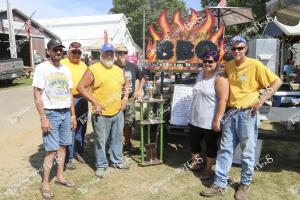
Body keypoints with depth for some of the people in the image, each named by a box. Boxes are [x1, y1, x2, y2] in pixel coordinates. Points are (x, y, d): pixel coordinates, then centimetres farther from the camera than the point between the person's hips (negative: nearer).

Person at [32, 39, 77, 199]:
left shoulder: (65, 69, 10)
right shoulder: (42, 68, -6)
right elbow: (37, 96, -9)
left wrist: (73, 115, 11)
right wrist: (44, 118, -14)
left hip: (66, 113, 5)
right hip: (51, 113, -5)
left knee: (62, 146, 11)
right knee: (52, 149, -3)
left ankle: (60, 177, 26)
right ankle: (45, 183, 12)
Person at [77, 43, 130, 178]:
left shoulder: (119, 70, 11)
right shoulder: (93, 70, -9)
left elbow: (126, 84, 25)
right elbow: (80, 87, -12)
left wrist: (125, 97, 10)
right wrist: (95, 102, -15)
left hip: (118, 112, 6)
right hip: (101, 113, -5)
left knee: (117, 138, 17)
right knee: (100, 140, 5)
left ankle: (117, 161, 35)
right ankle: (101, 165, 23)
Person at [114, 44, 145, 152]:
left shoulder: (133, 66, 6)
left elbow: (142, 78, 19)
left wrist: (139, 90, 7)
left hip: (130, 100, 4)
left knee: (128, 123, 12)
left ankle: (127, 143, 29)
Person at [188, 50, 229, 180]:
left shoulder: (220, 77, -16)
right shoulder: (201, 74, 9)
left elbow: (223, 99, -22)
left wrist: (217, 119, -25)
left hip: (210, 120, -7)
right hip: (195, 118, 7)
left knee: (211, 145, 10)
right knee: (194, 141, 18)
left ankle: (208, 169, 27)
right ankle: (194, 163, 40)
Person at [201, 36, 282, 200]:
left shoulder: (255, 65, -9)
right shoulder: (228, 66, 6)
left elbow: (277, 82, -7)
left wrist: (261, 100, -14)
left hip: (247, 113, -5)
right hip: (230, 112, 5)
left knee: (248, 151, 8)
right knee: (225, 149, 8)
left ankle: (245, 184, 27)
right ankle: (219, 184, 17)